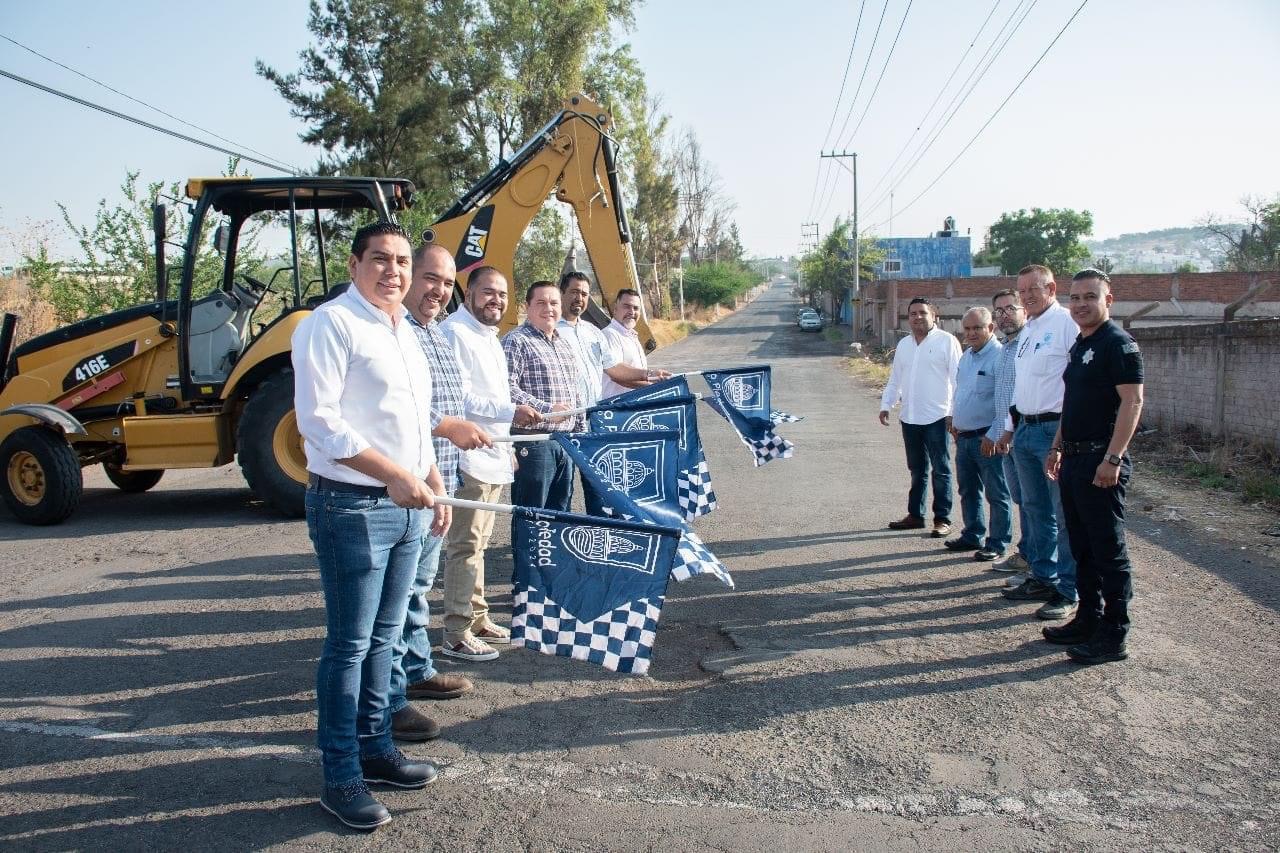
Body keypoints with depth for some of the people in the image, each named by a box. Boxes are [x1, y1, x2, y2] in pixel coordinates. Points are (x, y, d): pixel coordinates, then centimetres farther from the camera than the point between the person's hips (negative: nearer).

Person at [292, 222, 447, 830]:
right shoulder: (331, 324, -10)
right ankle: (341, 777, 10)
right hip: (352, 507, -8)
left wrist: (434, 487, 18)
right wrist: (394, 475, -22)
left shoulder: (403, 330, 17)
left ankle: (374, 746, 29)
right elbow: (318, 420, -19)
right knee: (349, 644, -1)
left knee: (383, 635, 16)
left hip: (406, 506, 8)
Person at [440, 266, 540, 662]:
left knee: (477, 543, 16)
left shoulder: (488, 337, 19)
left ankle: (477, 618, 26)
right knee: (465, 546, -7)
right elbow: (458, 398, -22)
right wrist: (509, 412, -25)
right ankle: (457, 635, -2)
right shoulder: (455, 332, -13)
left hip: (492, 457, 10)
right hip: (468, 457, -10)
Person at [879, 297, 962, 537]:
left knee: (940, 470, 1)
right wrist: (886, 405, 10)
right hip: (910, 418, 6)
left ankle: (942, 519, 7)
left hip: (936, 417, -6)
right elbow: (895, 379, 19)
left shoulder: (946, 341, -5)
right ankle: (915, 515, 22)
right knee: (917, 470, 14)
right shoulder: (903, 344, 13)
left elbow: (957, 379, -9)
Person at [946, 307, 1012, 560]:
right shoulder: (966, 357, 13)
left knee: (996, 494, 1)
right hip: (964, 437, 9)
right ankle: (973, 536, 30)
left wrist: (994, 436, -20)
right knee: (968, 491, 17)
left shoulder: (1000, 357, -15)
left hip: (987, 438, -8)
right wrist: (955, 420, 19)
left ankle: (997, 544, 9)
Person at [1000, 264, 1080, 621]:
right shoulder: (1027, 331, 18)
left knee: (1065, 514, -3)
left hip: (1056, 429, -9)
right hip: (1026, 429, 9)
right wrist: (1010, 426, 20)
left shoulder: (1067, 324, -10)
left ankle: (1068, 592, 4)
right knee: (1035, 510, 16)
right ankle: (1042, 578, 27)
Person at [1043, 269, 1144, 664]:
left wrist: (1112, 459, -24)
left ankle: (1113, 636, 5)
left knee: (1109, 550, -2)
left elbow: (1132, 401, -19)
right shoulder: (1079, 346, 16)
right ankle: (1088, 620, 25)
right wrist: (1057, 448, 20)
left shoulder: (1118, 343, -12)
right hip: (1074, 460, 9)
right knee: (1083, 548, 15)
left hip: (1101, 461, -9)